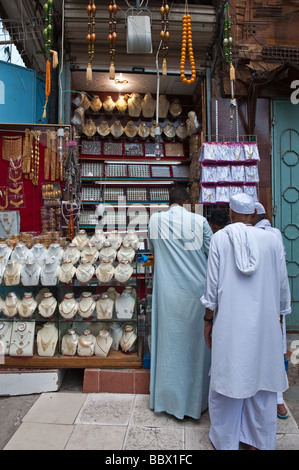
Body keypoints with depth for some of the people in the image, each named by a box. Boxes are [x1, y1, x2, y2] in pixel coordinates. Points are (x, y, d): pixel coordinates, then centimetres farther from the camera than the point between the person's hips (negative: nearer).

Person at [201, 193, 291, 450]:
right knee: (262, 379, 15)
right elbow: (282, 286, 4)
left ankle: (225, 441, 28)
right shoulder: (272, 240, -2)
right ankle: (261, 442, 32)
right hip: (264, 322, 2)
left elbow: (212, 283, -6)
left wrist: (208, 320, 4)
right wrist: (278, 317, 17)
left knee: (228, 377, 10)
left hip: (230, 322, -1)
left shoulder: (220, 238, -6)